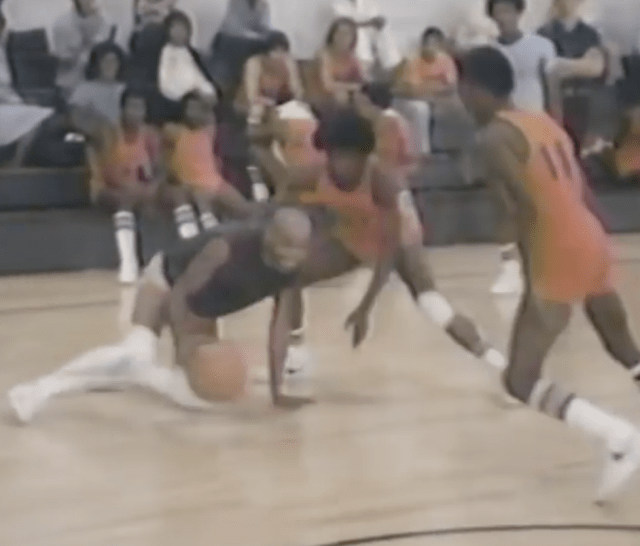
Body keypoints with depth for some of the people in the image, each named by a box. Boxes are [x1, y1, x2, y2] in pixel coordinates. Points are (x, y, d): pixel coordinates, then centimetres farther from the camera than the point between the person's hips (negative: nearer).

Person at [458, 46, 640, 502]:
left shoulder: (494, 137, -8)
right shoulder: (544, 122, 16)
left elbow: (528, 209, -19)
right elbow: (585, 197, 17)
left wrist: (531, 286, -19)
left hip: (560, 258, -8)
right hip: (594, 243, 8)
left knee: (522, 381, -2)